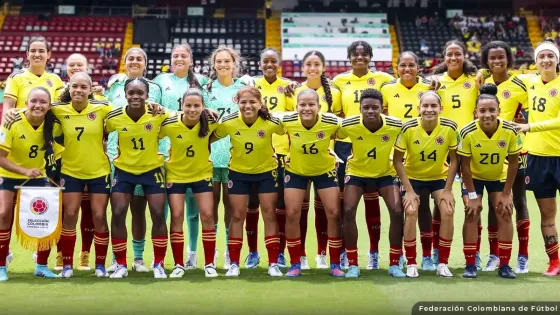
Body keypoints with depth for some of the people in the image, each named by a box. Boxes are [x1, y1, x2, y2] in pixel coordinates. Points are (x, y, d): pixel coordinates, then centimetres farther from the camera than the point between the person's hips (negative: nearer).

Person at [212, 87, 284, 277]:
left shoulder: (271, 122, -24)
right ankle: (234, 263, 12)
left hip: (266, 171, 0)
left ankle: (273, 263, 9)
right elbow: (210, 137, -4)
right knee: (237, 216, 4)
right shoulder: (228, 122, -21)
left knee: (269, 214, 2)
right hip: (238, 172, 1)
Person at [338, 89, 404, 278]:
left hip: (385, 173, 0)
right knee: (348, 211, -14)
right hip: (357, 172, 0)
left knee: (397, 211, -12)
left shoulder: (396, 126, -25)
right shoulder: (348, 125, -26)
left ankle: (394, 263, 3)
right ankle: (353, 264, -1)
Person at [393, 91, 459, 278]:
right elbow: (397, 160, -15)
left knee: (448, 211, -15)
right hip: (413, 177, -1)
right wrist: (408, 190, -18)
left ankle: (443, 263, -1)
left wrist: (448, 190, -13)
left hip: (439, 177, 1)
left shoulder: (450, 128, -21)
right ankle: (411, 263, -5)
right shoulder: (408, 128, -23)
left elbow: (454, 160, -9)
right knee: (411, 212, -19)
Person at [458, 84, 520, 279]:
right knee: (471, 214, -10)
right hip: (474, 177, -1)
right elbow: (465, 165, -21)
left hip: (499, 177, 2)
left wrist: (506, 193, -13)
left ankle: (504, 265, 3)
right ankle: (470, 265, -3)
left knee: (505, 214, -5)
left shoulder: (510, 131, -27)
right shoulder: (467, 132, -31)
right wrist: (472, 195, -19)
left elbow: (513, 163, -14)